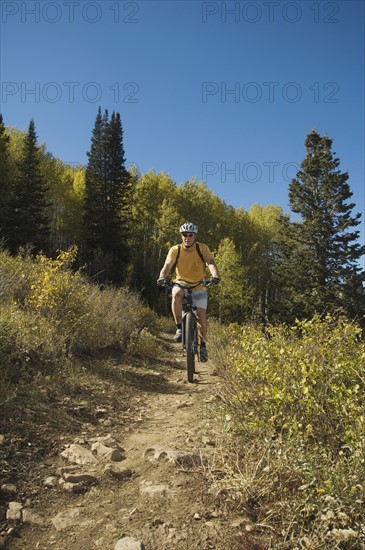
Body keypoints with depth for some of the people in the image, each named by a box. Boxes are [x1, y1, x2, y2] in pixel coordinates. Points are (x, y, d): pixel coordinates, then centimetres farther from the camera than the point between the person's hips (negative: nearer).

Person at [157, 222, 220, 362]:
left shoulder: (202, 248, -13)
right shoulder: (175, 250, -13)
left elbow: (211, 263, -28)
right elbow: (167, 265, -26)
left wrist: (215, 276, -48)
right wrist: (162, 277, -47)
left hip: (199, 286, 0)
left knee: (201, 315, -7)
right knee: (176, 294, -35)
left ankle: (203, 345, 15)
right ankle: (179, 328, -22)